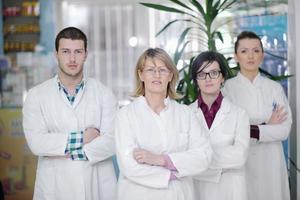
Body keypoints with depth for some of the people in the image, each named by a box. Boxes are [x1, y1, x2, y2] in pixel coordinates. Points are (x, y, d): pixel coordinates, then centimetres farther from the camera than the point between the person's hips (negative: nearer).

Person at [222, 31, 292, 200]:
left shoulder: (275, 88, 3)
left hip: (270, 161, 2)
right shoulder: (227, 87, -2)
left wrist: (249, 130, -15)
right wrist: (267, 126, -10)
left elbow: (285, 129, -4)